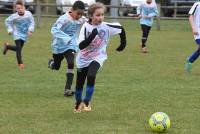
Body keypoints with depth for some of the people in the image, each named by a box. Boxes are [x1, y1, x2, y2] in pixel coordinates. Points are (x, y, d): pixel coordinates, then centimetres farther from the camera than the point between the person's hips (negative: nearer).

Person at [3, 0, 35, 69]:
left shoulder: (28, 14, -16)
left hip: (24, 34, 3)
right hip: (17, 34, -3)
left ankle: (7, 46, 40)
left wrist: (30, 30, -16)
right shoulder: (14, 16, -18)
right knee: (18, 48, -13)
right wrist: (10, 30, -7)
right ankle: (20, 63, -2)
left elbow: (32, 22, -3)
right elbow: (7, 21, 0)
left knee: (18, 48, 11)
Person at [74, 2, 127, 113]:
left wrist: (123, 43, 10)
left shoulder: (106, 27, -17)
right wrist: (92, 36, -38)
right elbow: (81, 46, -27)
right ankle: (78, 103, 37)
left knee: (91, 76, -29)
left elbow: (121, 28, 2)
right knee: (79, 83, 10)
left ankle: (86, 101, -13)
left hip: (97, 57, -1)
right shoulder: (86, 27, -20)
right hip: (83, 58, 1)